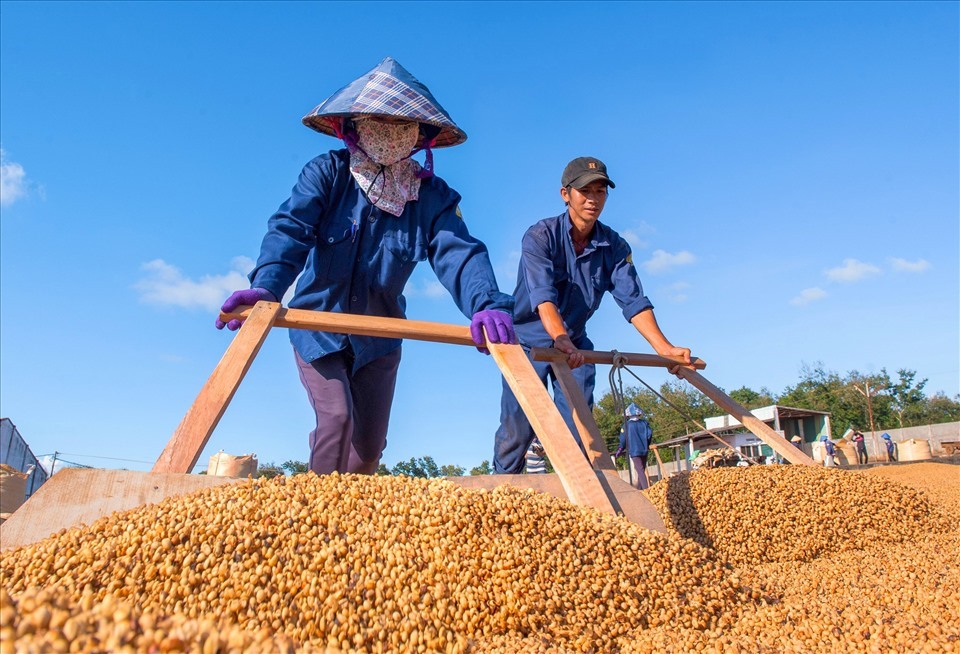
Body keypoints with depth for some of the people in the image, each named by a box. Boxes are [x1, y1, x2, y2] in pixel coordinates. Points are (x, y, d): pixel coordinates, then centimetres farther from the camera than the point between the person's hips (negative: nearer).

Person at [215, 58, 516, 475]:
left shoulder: (433, 196, -10)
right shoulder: (327, 173, -14)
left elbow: (459, 252, -25)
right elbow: (290, 228, -27)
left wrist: (487, 303, -47)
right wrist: (267, 285, -48)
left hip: (379, 338, 3)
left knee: (370, 444, 10)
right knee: (337, 419, -18)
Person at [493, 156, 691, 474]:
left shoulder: (614, 246, -5)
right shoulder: (540, 236, -18)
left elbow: (633, 299, -13)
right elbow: (542, 293, -33)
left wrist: (664, 347, -26)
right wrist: (560, 338, -50)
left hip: (577, 345, 4)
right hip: (528, 340, -4)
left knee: (579, 427, -1)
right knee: (517, 427, -5)